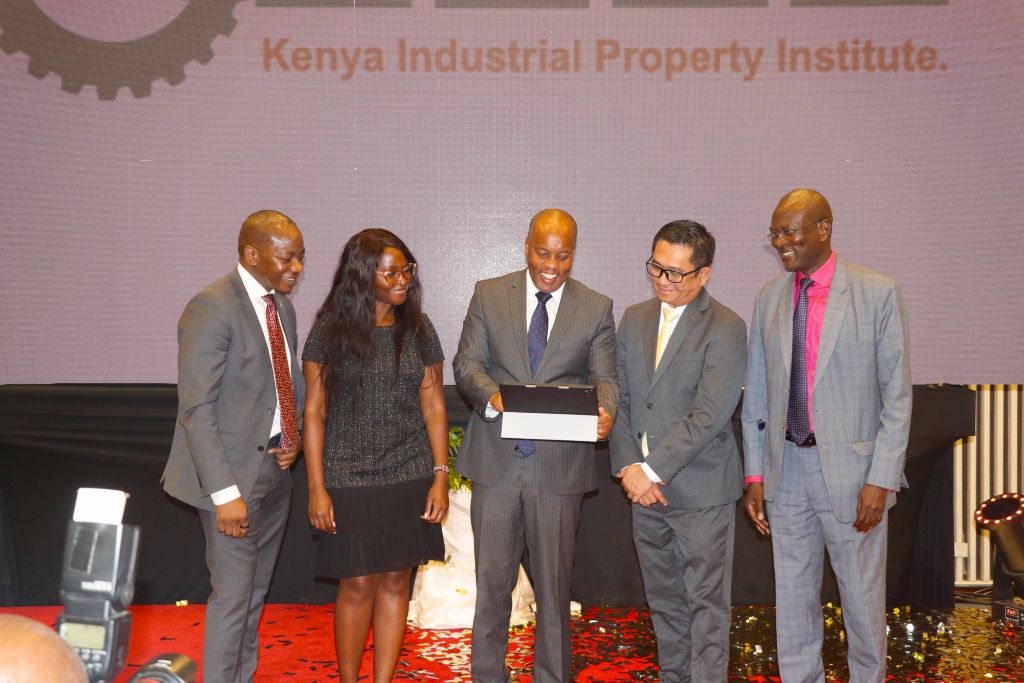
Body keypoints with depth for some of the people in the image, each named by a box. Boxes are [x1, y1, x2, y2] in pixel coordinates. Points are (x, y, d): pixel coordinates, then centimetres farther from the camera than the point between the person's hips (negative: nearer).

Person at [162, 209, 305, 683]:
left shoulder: (282, 306, 10)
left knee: (256, 592, 16)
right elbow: (196, 409, -20)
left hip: (274, 469, 8)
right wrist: (225, 492, -24)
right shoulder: (212, 307, -16)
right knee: (233, 594, -2)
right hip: (233, 472, -8)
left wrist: (294, 437, 1)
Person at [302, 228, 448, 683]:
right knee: (358, 585, 2)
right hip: (349, 480, -2)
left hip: (410, 478, 3)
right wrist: (317, 488, -7)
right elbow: (314, 411, -3)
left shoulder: (418, 330, 4)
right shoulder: (330, 330, -3)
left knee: (395, 582, 7)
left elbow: (433, 405, 6)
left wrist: (440, 476, 0)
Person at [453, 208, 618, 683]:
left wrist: (604, 413, -23)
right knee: (491, 581, 9)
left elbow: (604, 377, 0)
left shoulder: (596, 308, 4)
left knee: (554, 584, 10)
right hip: (497, 460, 0)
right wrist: (492, 396, -22)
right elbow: (467, 362, 0)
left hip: (560, 465, 0)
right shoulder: (488, 295, 4)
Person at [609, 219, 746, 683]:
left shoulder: (726, 329, -10)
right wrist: (628, 466, -5)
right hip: (645, 486, 6)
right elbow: (619, 397, 8)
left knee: (707, 602, 2)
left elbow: (710, 415, -18)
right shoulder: (634, 319, 9)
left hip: (700, 488, -6)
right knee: (663, 599, 16)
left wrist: (653, 470, -17)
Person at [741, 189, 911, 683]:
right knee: (792, 595, 13)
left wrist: (881, 479, -12)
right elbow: (756, 393, 8)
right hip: (787, 468, 4)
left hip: (850, 468, -3)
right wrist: (755, 474, 5)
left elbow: (897, 396, -7)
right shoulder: (769, 297, 5)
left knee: (862, 595, 9)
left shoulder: (877, 293, -7)